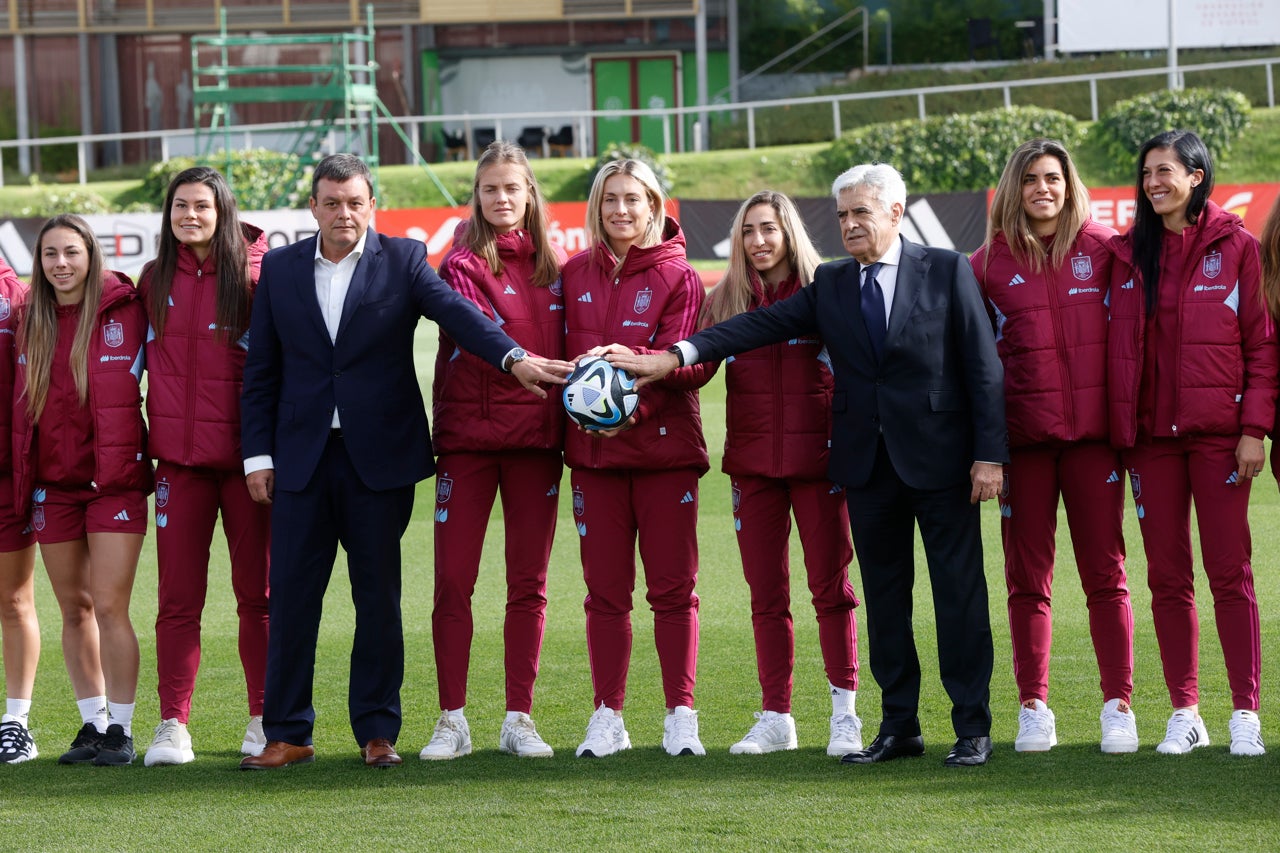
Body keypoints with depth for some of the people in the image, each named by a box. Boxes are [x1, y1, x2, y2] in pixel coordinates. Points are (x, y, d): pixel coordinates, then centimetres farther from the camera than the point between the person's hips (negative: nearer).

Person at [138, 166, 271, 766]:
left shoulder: (254, 275, -3)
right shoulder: (155, 280, 8)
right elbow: (144, 361, 15)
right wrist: (139, 445, 8)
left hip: (245, 454, -2)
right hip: (179, 457, 2)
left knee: (258, 593, 5)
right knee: (178, 597, 0)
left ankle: (264, 719, 13)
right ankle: (172, 724, 2)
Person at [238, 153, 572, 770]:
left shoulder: (403, 260, 2)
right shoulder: (280, 268, 8)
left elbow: (456, 312, -14)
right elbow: (261, 372, 10)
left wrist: (514, 357, -31)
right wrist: (257, 454, 2)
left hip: (380, 457, -1)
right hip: (301, 457, 1)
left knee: (379, 597, 4)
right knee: (292, 596, 1)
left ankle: (377, 731, 12)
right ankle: (287, 734, 8)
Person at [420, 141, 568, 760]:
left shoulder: (551, 264, 11)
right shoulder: (463, 263, -3)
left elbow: (564, 345, 15)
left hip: (537, 438, 4)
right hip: (469, 434, -3)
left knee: (528, 582, 5)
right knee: (452, 580, -3)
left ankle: (519, 720, 11)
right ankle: (452, 720, 4)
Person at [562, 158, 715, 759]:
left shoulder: (678, 277, 0)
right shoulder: (575, 275, 10)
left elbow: (694, 362, -9)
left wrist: (638, 362, -26)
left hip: (664, 445, -3)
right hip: (595, 446, 3)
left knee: (673, 587, -2)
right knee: (605, 590, 4)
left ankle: (681, 716, 3)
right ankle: (607, 717, 9)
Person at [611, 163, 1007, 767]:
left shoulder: (947, 272, -1)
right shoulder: (831, 284, 10)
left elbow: (984, 368, -4)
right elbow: (761, 325, 1)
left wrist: (989, 453, -11)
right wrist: (676, 355, -12)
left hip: (938, 462, -4)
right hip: (867, 465, 4)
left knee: (959, 592, -2)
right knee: (883, 597, 8)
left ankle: (972, 729, 4)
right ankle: (898, 727, 14)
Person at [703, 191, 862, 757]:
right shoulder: (725, 301, 8)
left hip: (817, 456, -3)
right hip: (753, 461, 3)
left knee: (830, 587, -1)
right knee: (766, 594, 5)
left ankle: (844, 713, 5)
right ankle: (775, 717, 10)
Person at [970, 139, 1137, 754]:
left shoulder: (1102, 249, 5)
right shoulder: (990, 263, 6)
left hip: (1093, 429, -1)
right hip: (1023, 437, 1)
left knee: (1104, 573, -1)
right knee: (1027, 577, 3)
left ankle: (1118, 706, 2)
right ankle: (1033, 709, 8)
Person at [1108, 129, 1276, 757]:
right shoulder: (1129, 255, 11)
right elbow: (1118, 347, 10)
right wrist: (1118, 432, 2)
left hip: (1217, 432, -3)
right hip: (1151, 434, 4)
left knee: (1229, 571, -5)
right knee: (1167, 576, 3)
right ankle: (1184, 712, 8)